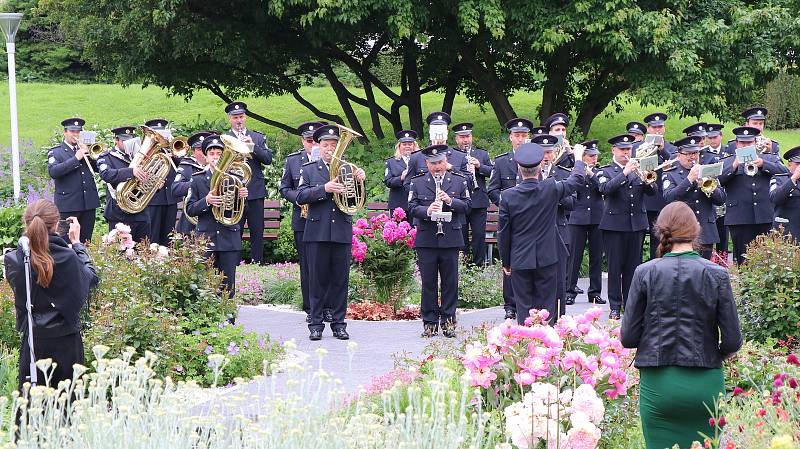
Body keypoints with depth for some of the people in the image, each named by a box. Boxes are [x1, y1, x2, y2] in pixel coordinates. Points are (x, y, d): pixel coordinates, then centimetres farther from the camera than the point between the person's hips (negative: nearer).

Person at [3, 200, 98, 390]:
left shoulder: (13, 261, -12)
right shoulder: (68, 258, -17)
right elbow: (91, 278, 3)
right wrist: (77, 243, 11)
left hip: (32, 340, 1)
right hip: (66, 341, -1)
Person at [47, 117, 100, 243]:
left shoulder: (83, 149, 16)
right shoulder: (55, 152, 3)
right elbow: (53, 172, -15)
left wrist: (88, 154, -4)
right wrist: (75, 159, -17)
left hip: (88, 202, 5)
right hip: (68, 203, -5)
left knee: (86, 241, 7)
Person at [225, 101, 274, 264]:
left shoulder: (258, 138, 13)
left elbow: (268, 159, 1)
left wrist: (253, 146, -12)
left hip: (255, 191, 2)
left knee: (258, 232, 3)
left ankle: (257, 262, 8)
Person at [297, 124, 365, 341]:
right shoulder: (309, 169, 8)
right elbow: (300, 197, -5)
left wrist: (359, 182, -11)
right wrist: (325, 189, -17)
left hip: (342, 232, 1)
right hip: (317, 232, -1)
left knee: (340, 280, 4)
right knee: (317, 280, 2)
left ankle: (339, 323, 11)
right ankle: (316, 324, 7)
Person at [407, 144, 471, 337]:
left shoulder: (460, 181, 8)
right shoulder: (417, 183, 6)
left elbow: (467, 206, 3)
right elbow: (412, 208, -1)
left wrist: (450, 201, -14)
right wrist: (427, 211, -20)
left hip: (451, 239, 1)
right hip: (426, 240, 0)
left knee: (450, 282, 3)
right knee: (428, 282, 3)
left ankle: (448, 321, 11)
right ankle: (429, 322, 9)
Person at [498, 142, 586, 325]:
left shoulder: (508, 196, -9)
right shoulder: (551, 189, -10)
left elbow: (503, 233, -3)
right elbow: (577, 179, 9)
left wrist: (505, 262, 9)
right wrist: (578, 158, 29)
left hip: (520, 261, 0)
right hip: (547, 259, 0)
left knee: (524, 309, 5)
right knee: (546, 307, 6)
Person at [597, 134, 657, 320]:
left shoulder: (638, 170, 14)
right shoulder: (605, 172, 3)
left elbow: (653, 192, 4)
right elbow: (605, 189, -18)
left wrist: (647, 180, -17)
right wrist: (625, 172, -25)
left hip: (636, 223, 3)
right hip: (614, 224, -3)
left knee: (632, 266, 6)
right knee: (615, 266, -2)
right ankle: (615, 307, 2)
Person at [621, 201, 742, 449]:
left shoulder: (645, 273, -5)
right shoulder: (717, 275, -5)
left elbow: (628, 337, -3)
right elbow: (732, 341, -4)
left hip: (658, 383, 0)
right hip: (706, 383, 0)